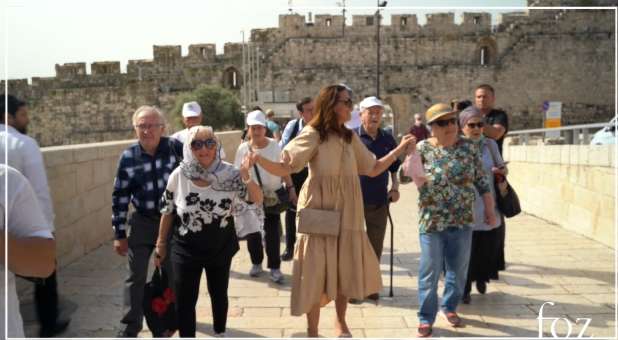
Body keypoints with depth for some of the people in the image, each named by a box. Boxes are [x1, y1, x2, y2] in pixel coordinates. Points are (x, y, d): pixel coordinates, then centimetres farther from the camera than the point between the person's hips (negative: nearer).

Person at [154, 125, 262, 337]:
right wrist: (161, 244, 5)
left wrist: (246, 177, -35)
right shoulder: (179, 175, -14)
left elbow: (257, 199, -16)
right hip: (186, 250, -1)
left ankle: (220, 334, 46)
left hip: (221, 248, 1)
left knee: (219, 295, 21)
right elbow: (167, 211, -1)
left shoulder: (229, 173, -16)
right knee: (184, 302, 4)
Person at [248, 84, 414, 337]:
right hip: (319, 213, -5)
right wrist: (258, 159, -33)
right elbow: (284, 168, -15)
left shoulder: (351, 138, 9)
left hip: (347, 213, 5)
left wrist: (400, 148, 10)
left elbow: (373, 169, 14)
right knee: (316, 271, 1)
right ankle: (312, 330, 18)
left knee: (345, 268, 12)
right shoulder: (312, 135, -9)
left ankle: (340, 322, 34)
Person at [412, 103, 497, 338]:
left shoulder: (468, 147, 1)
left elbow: (481, 181, 6)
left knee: (458, 269, 14)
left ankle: (449, 307, 36)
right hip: (431, 221, -2)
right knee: (430, 272, 3)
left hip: (462, 221, 3)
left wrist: (490, 210, 7)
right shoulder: (423, 149, -4)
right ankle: (426, 318, 16)